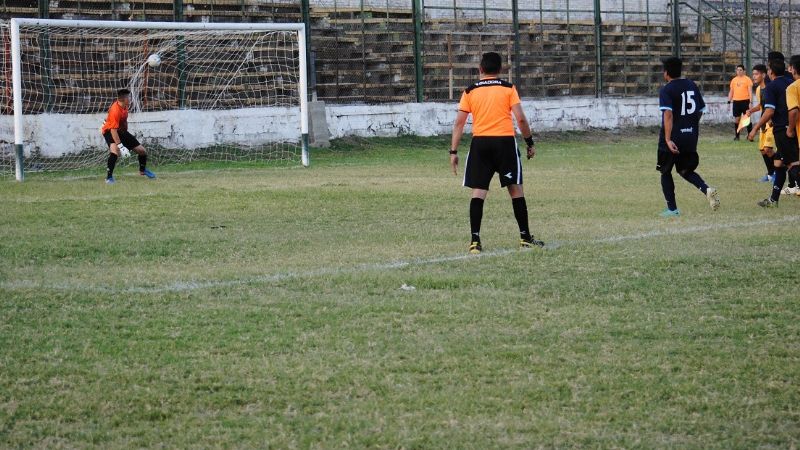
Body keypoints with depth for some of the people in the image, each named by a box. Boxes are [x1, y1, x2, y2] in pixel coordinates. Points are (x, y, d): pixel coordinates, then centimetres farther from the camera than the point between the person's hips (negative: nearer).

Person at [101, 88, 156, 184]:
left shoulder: (124, 106, -6)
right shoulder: (115, 111, -33)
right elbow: (113, 130, -35)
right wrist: (120, 146, -38)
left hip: (122, 131, 8)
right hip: (110, 132, -8)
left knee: (142, 151, 11)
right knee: (115, 150, -39)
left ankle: (142, 170, 41)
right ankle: (109, 177, -33)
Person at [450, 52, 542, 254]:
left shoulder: (470, 91, 7)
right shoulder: (508, 88, 3)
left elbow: (459, 123, 3)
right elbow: (521, 118, -3)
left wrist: (453, 151, 6)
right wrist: (530, 142, 8)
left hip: (480, 143, 1)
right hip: (505, 141, -1)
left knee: (478, 191, 2)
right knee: (516, 189, 8)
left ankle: (474, 240, -7)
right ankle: (525, 237, 13)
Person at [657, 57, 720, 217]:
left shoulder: (666, 90, -11)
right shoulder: (692, 86, 7)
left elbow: (668, 115, -24)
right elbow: (701, 110, 13)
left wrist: (668, 139, -29)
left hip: (673, 139, -6)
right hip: (691, 136, 6)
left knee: (666, 172, 12)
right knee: (686, 170, 19)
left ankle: (672, 209, 10)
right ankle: (707, 190, -7)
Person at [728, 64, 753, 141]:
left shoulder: (747, 79, -1)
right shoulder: (734, 80, 12)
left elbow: (750, 91, -5)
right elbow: (731, 91, 17)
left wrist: (750, 102, -13)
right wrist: (729, 101, 9)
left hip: (745, 101, -4)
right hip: (736, 101, 4)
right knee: (736, 119, 4)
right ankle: (737, 136, 11)